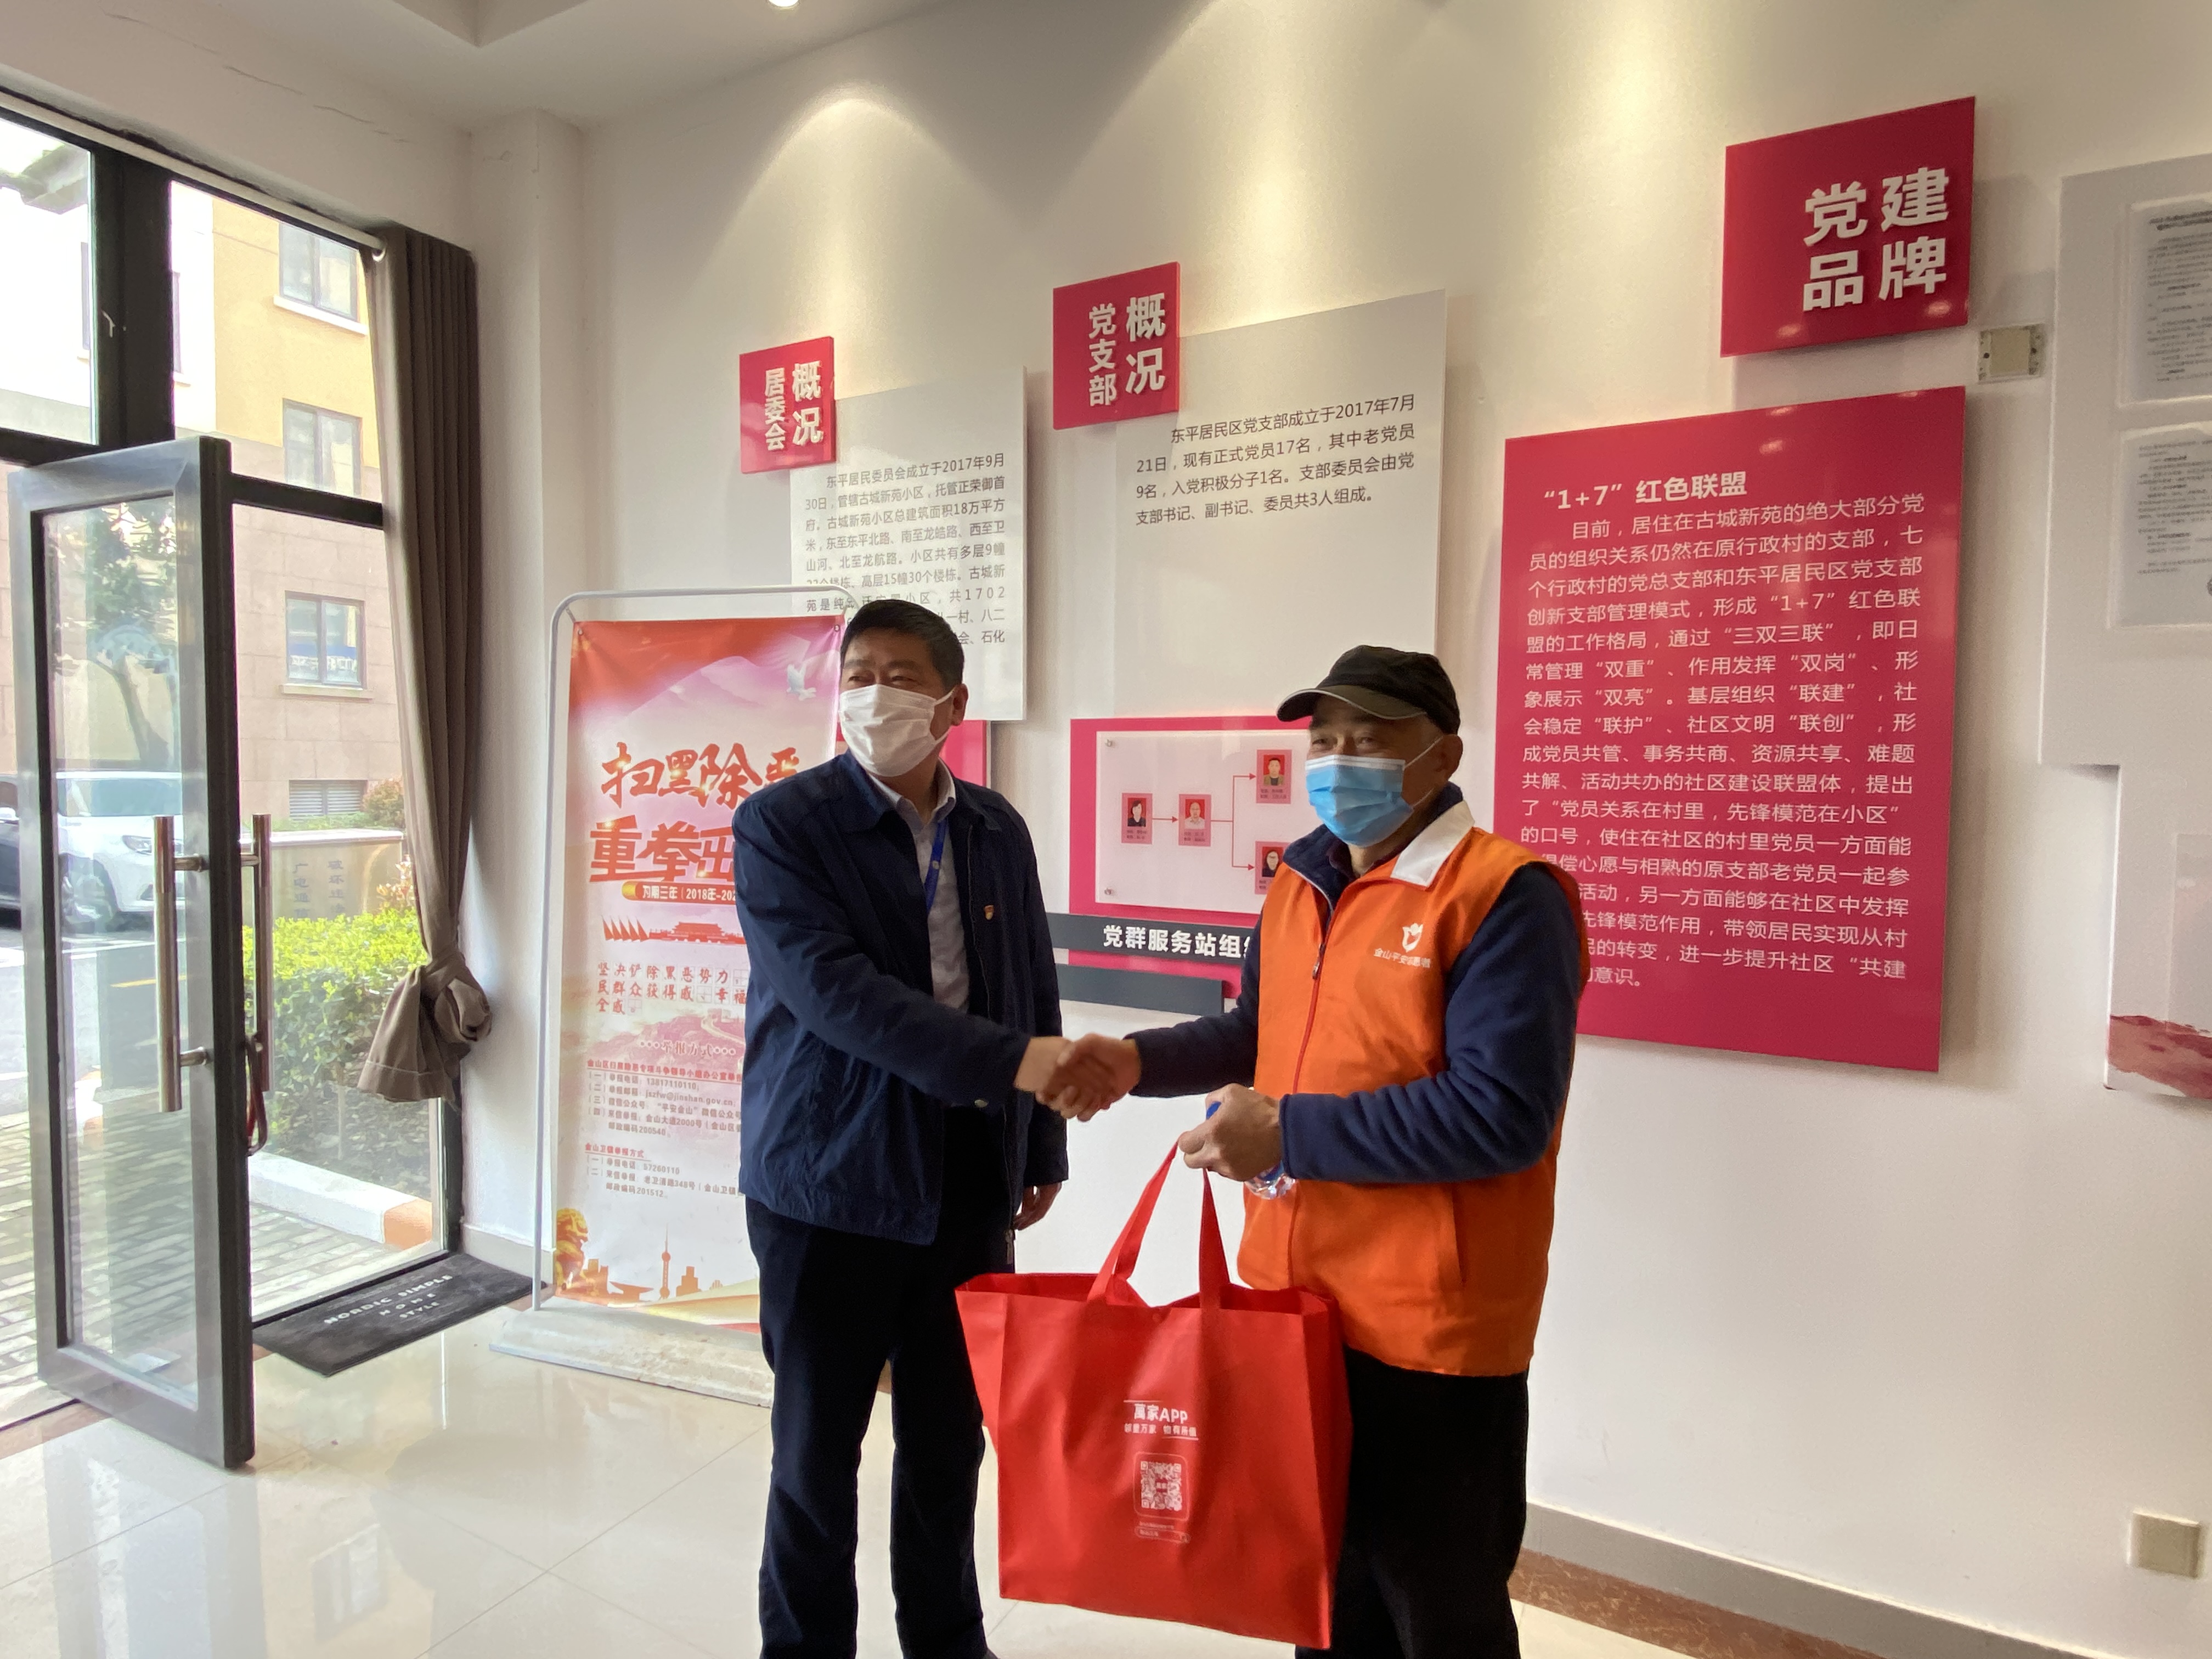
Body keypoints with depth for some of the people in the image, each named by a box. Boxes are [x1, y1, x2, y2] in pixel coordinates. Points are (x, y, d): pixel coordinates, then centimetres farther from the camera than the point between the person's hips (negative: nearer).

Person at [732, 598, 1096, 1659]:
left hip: (971, 1185, 4)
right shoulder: (780, 825, -10)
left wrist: (1041, 1144, 13)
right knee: (817, 1446, 14)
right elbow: (833, 987, -23)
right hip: (829, 1185, -3)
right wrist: (1009, 1060, -30)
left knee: (949, 1438, 19)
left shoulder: (997, 831, 4)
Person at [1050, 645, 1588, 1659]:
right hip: (1290, 1304, 7)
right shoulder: (1297, 886, 7)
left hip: (1428, 1334, -7)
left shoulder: (1505, 895, -17)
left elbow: (1502, 1113, -25)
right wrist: (1140, 1061, 1)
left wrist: (1288, 1132, -23)